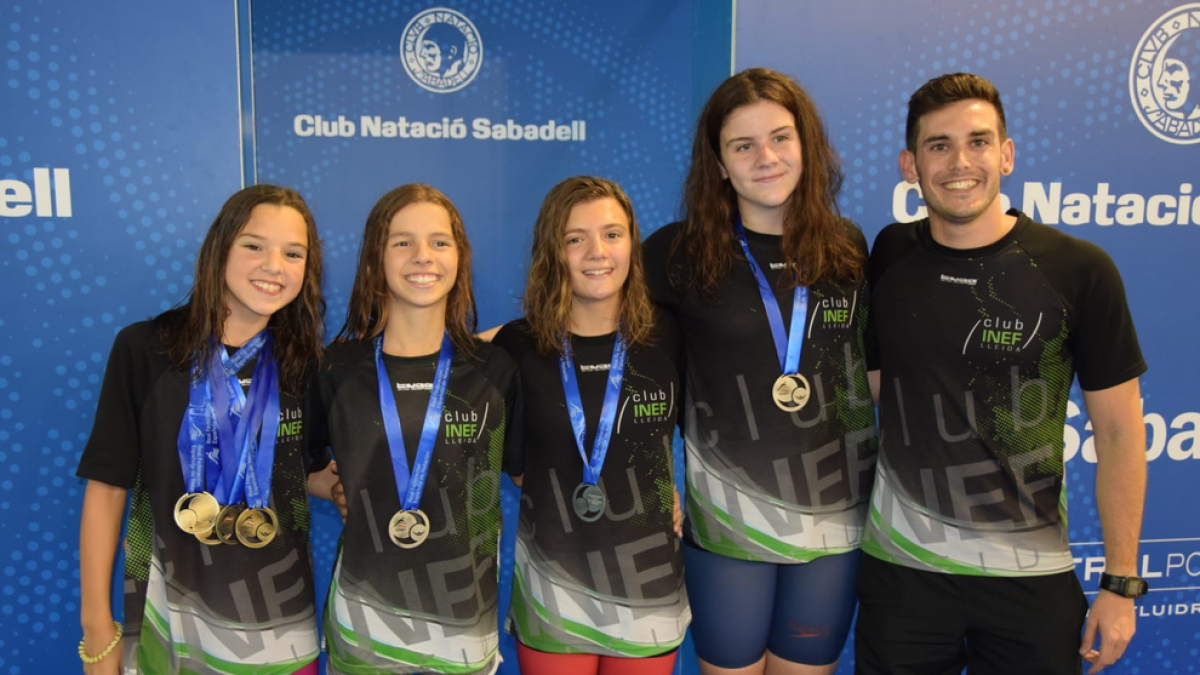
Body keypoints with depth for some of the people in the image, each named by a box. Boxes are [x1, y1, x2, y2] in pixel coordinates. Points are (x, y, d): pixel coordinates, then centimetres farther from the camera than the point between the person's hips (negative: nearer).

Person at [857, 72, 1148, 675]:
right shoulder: (889, 257, -2)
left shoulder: (1079, 270, -8)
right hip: (900, 561, 2)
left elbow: (1118, 432, -3)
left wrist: (1121, 580, -2)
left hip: (1031, 575, -1)